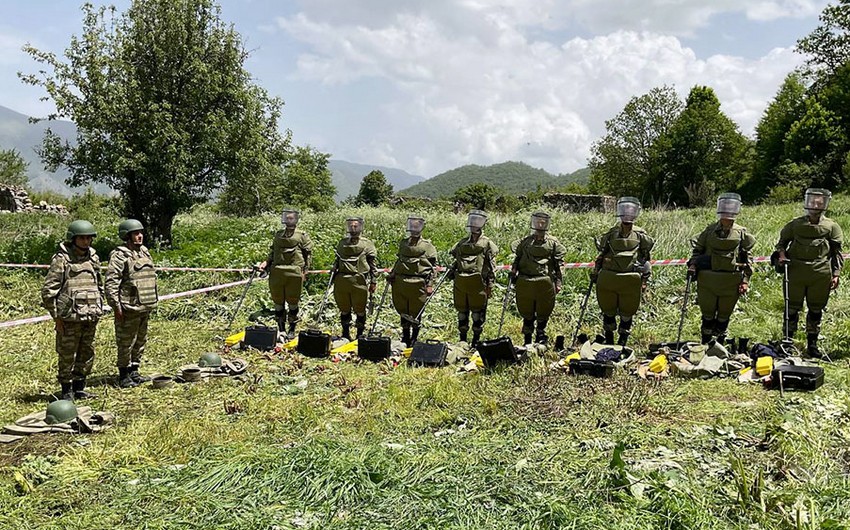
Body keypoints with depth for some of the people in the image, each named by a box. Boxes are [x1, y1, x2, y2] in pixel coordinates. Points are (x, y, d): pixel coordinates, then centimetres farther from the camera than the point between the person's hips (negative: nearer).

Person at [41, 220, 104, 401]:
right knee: (67, 356, 2)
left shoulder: (93, 259, 11)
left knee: (87, 355, 11)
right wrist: (56, 316, -10)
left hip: (90, 318, 6)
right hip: (70, 318, -6)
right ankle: (67, 391, 14)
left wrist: (98, 310, 15)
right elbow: (48, 291, -9)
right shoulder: (61, 259, -8)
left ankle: (79, 388, 24)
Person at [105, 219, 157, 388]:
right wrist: (116, 306, -18)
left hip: (145, 307, 8)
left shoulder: (144, 252, 14)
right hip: (129, 309, -8)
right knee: (126, 343, -1)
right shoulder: (120, 255, -11)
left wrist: (152, 301, 19)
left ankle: (134, 372, 26)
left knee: (140, 342, 15)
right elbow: (110, 282, -16)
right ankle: (124, 376, 9)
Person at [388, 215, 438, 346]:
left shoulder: (427, 246, 0)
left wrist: (429, 285, -9)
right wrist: (392, 274, 12)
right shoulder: (403, 243, 15)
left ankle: (414, 339, 16)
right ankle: (405, 337, 24)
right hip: (400, 282, 5)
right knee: (403, 312, 12)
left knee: (415, 313, 3)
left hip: (418, 284, -5)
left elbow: (433, 266, -2)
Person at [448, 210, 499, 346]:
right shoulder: (462, 243, 16)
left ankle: (476, 340, 12)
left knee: (477, 313, 1)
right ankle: (462, 339, 23)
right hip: (460, 283, 5)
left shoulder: (487, 243, 1)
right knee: (462, 312, 11)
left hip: (478, 283, -5)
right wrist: (452, 272, 10)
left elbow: (492, 266, -2)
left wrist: (490, 285, -6)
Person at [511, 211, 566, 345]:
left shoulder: (553, 243, 7)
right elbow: (517, 258, 18)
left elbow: (558, 264, 6)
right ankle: (527, 341, 20)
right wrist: (514, 271, 4)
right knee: (527, 313, 9)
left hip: (545, 282, -2)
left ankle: (541, 340, 17)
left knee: (543, 313, 4)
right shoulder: (524, 242, 12)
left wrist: (558, 282, 0)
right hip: (525, 282, 2)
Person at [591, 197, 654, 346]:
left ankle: (622, 342, 19)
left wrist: (644, 280, 4)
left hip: (630, 281, -1)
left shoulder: (641, 235, 6)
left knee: (627, 313, 6)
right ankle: (608, 342, 25)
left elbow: (646, 258, 9)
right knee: (608, 311, 11)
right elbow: (601, 255, 15)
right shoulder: (611, 233, 10)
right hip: (608, 278, 2)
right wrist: (595, 274, 13)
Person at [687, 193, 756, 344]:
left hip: (731, 282, 0)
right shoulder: (709, 230, 6)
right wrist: (693, 264, -4)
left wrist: (745, 280, -2)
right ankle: (705, 343, 20)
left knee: (724, 314, 10)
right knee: (707, 313, 7)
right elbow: (697, 250, 14)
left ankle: (720, 343, 25)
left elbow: (748, 257, 5)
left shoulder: (742, 233, 4)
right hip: (707, 280, 0)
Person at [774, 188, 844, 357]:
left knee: (816, 310, 9)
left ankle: (812, 343, 20)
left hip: (821, 274, 0)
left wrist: (835, 275, 1)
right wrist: (781, 254, -4)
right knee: (792, 308, 4)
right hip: (796, 272, 0)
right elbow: (782, 241, 17)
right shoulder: (795, 224, 7)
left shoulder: (831, 226, 6)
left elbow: (837, 252, 7)